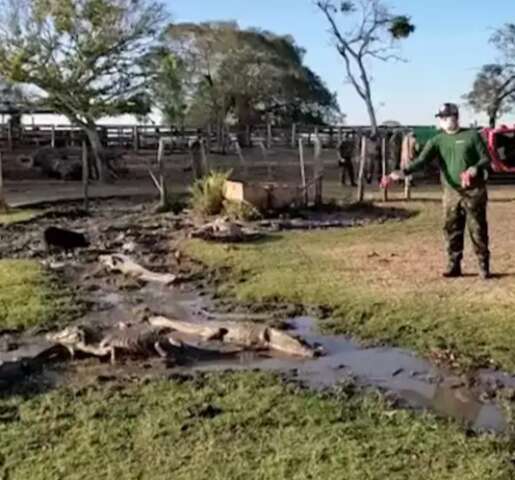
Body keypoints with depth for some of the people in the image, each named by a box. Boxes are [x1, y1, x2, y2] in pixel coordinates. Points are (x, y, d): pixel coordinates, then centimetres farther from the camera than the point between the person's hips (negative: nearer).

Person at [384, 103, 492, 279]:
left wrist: (474, 169, -25)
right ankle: (454, 265, 15)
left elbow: (486, 158, -3)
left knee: (478, 229, 1)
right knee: (452, 230, 5)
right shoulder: (437, 141, 5)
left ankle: (484, 266, 11)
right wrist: (403, 172, -27)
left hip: (474, 191, -3)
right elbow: (421, 160, -9)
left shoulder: (472, 135, -2)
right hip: (451, 192, 3)